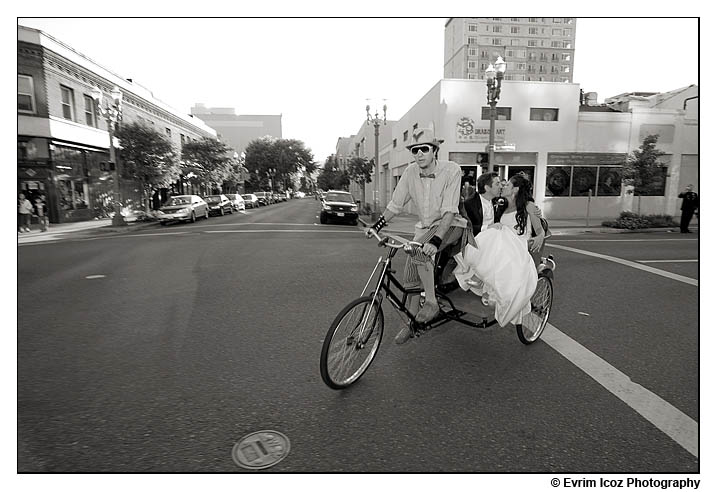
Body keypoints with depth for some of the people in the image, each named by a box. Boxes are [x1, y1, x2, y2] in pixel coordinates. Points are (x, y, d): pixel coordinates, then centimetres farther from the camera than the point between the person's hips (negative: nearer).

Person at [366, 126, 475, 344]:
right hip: (425, 227, 5)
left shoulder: (451, 170, -20)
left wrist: (436, 240, -39)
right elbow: (395, 204, 1)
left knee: (418, 250, -32)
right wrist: (377, 225, -9)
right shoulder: (411, 172, -8)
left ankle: (431, 302, -15)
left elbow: (449, 212, -27)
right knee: (410, 276, 2)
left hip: (450, 226, -5)